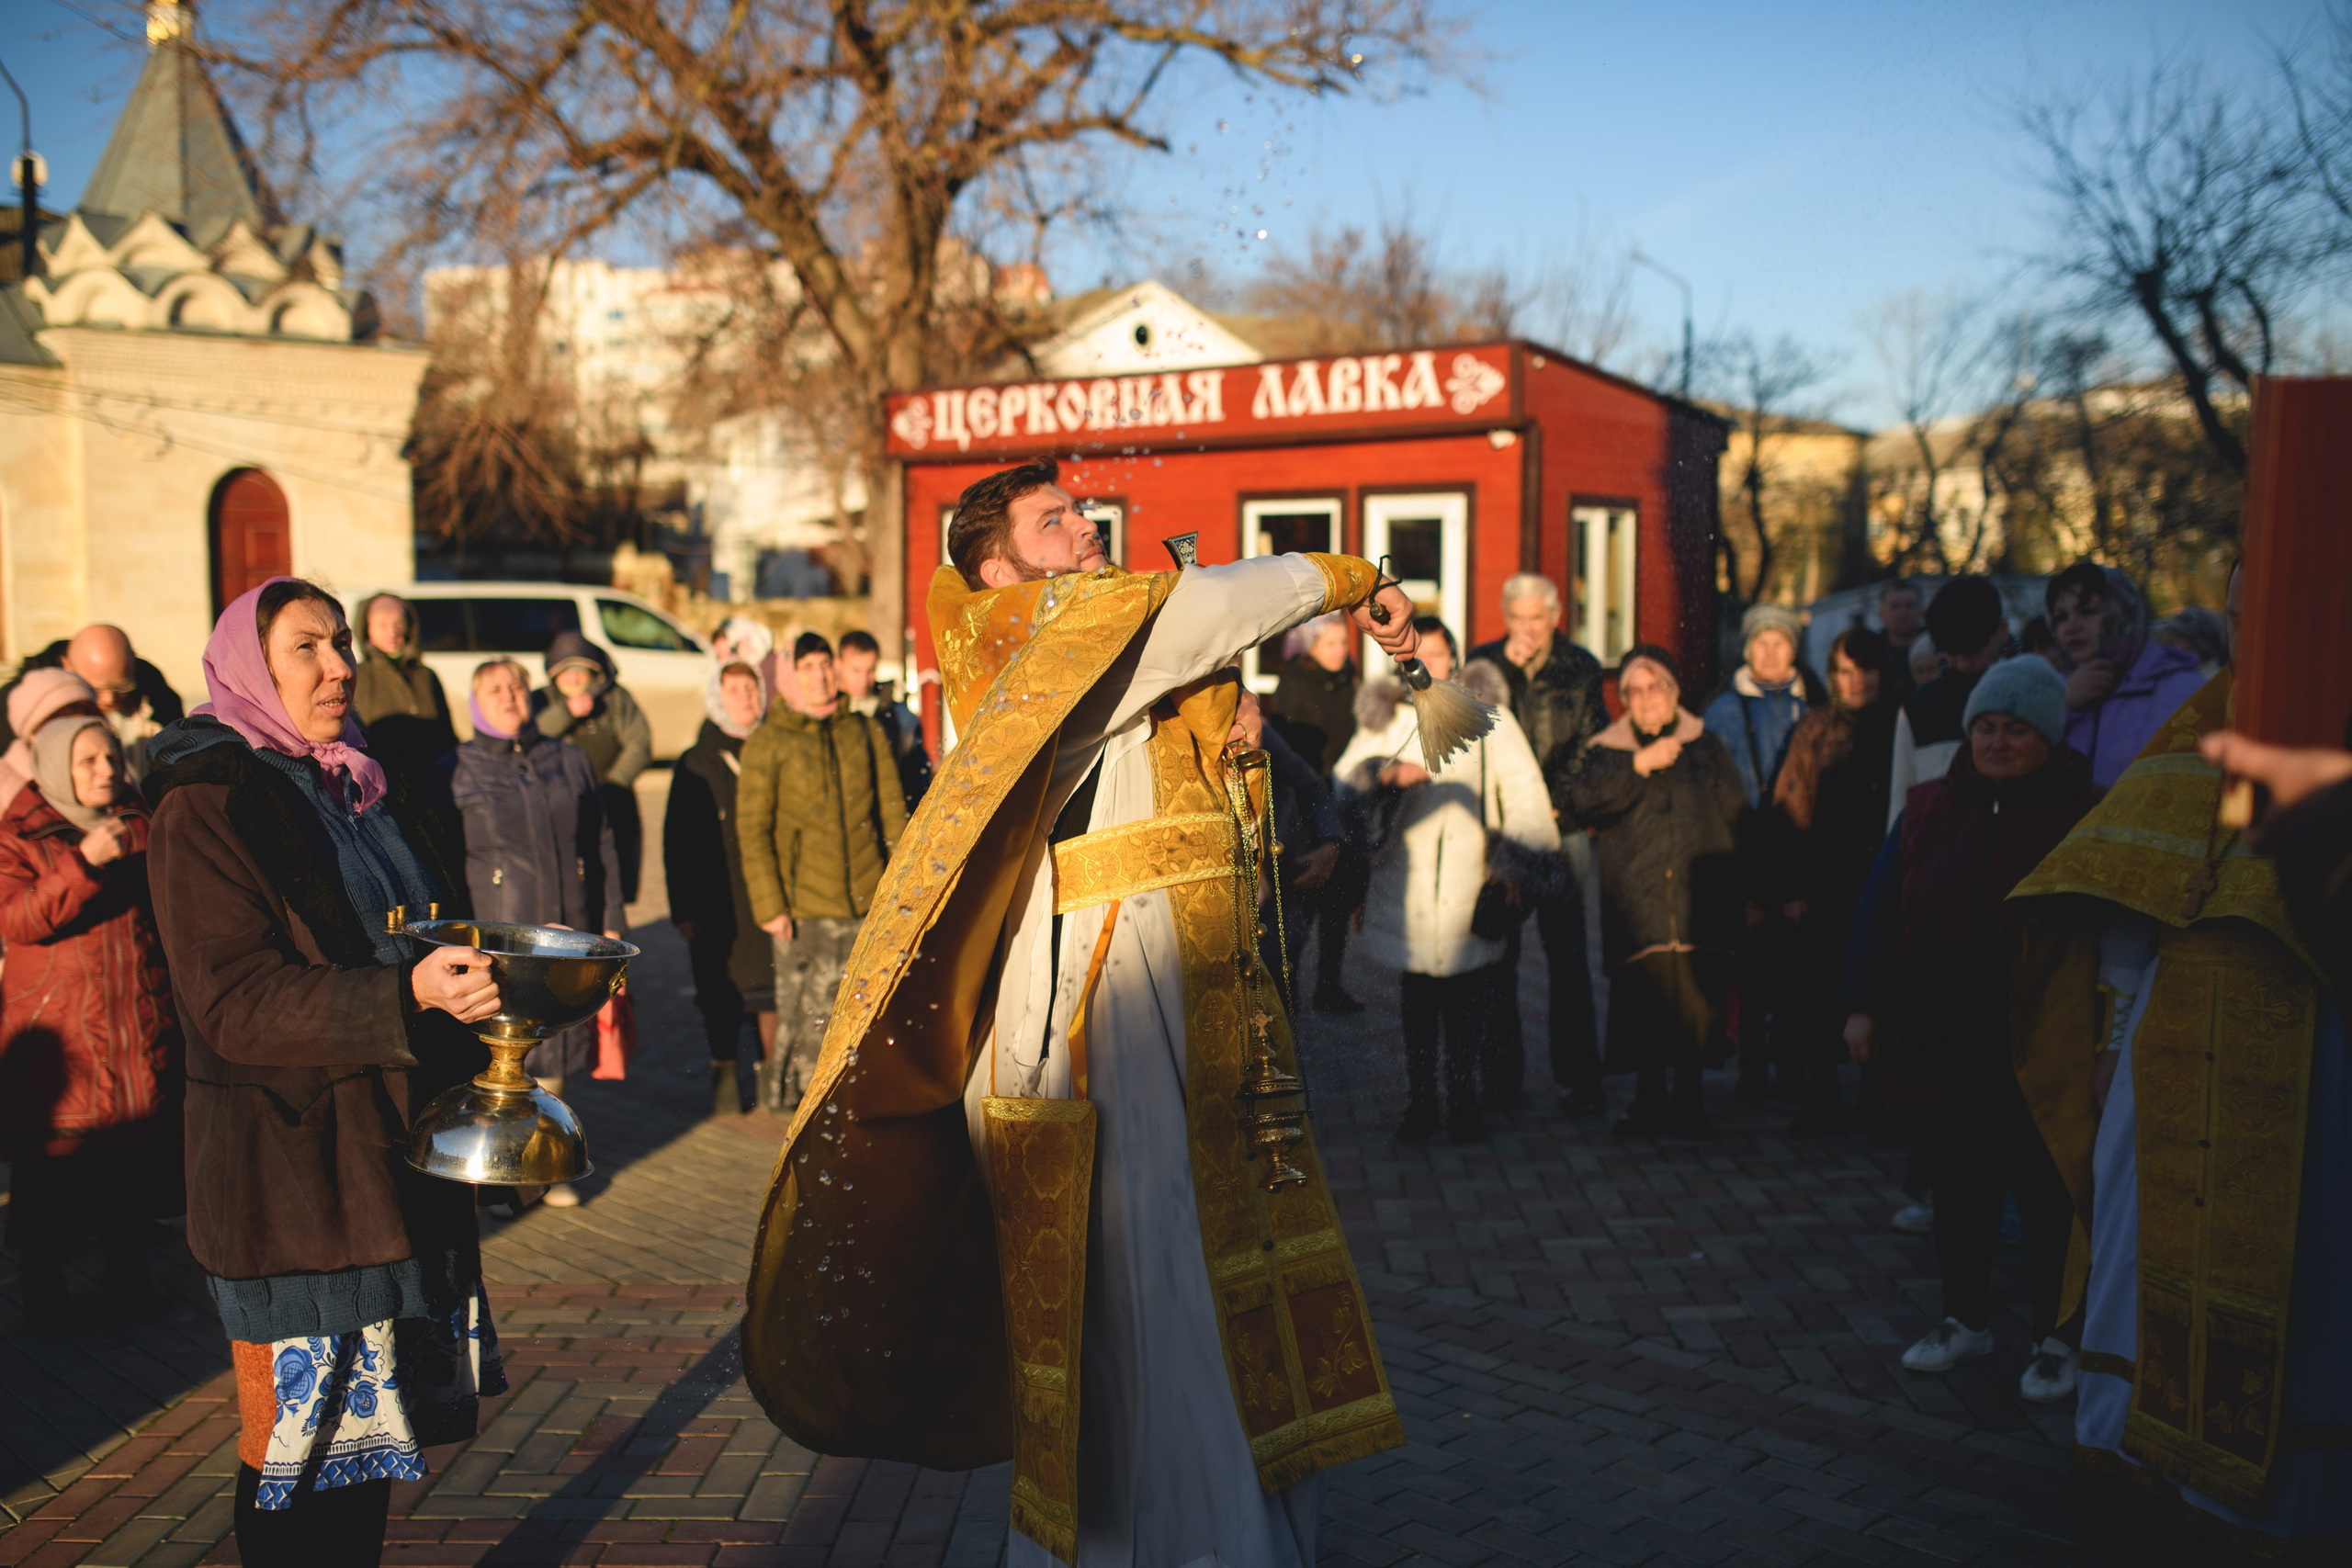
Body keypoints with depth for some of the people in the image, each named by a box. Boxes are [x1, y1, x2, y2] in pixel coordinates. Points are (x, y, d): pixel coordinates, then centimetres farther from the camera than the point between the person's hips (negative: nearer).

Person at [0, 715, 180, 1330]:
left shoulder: (139, 824, 11)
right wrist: (85, 864, -25)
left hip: (143, 1022, 4)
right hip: (57, 1029, -4)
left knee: (139, 1151, 7)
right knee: (51, 1163, -1)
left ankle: (128, 1270, 22)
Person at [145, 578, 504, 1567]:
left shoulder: (345, 792, 14)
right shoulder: (208, 806, -12)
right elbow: (233, 1002, -21)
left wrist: (472, 979, 10)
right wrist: (408, 995, -32)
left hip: (387, 1160, 8)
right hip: (287, 1179, -8)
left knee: (365, 1428, 15)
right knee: (296, 1453, 1)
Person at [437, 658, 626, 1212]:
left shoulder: (570, 764, 12)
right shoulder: (454, 773, 3)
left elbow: (603, 845, 13)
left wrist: (611, 921, 8)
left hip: (568, 935, 3)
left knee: (554, 1057, 10)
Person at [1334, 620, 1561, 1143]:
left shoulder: (1485, 715, 6)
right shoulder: (1385, 719, 10)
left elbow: (1522, 787, 3)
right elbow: (1344, 779, 1)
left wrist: (1518, 864, -5)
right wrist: (1387, 773, -20)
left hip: (1470, 880, -1)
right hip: (1407, 880, 2)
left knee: (1467, 1001, -1)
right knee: (1416, 1001, 7)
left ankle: (1463, 1100, 11)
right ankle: (1421, 1100, 17)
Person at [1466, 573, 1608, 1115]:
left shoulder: (1581, 669, 6)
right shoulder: (1483, 662, 7)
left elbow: (1592, 745, 5)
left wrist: (1557, 801, -6)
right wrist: (1507, 665, -12)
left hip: (1561, 828, -1)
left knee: (1568, 957, -2)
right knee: (1497, 954, 5)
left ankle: (1577, 1078, 3)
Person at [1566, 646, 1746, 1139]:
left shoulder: (1708, 749, 16)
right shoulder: (1606, 752, 12)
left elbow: (1736, 821, 14)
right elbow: (1584, 799, -8)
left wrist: (1738, 891, 6)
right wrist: (1638, 765, -15)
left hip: (1698, 904, 1)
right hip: (1636, 907, -1)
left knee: (1698, 1003, -1)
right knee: (1642, 1003, -3)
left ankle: (1688, 1100, 14)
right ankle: (1649, 1099, 13)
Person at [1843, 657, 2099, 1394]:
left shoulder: (2084, 817, -5)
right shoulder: (1930, 809, 5)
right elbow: (1878, 910, 6)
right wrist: (1864, 1004, 2)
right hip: (1938, 1042, 3)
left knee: (2046, 1196, 7)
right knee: (1956, 1193, 14)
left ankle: (2055, 1337, 23)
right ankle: (1965, 1320, 31)